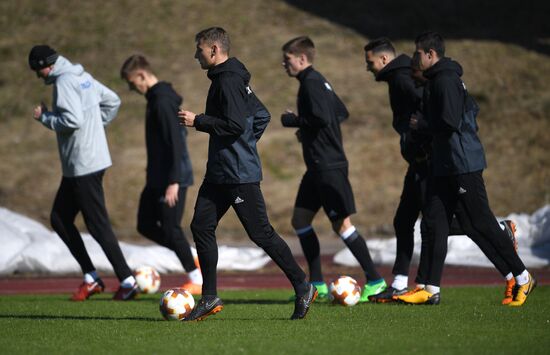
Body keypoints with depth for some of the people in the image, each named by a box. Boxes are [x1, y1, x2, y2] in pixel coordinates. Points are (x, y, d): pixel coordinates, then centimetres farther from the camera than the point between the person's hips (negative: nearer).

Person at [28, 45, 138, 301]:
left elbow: (73, 119, -26)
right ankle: (90, 277, 13)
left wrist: (45, 117, -11)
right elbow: (112, 101, 21)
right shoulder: (83, 77, 13)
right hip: (76, 167, 10)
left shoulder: (64, 82, -16)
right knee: (59, 219, 12)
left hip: (85, 165, -10)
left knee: (97, 225, -5)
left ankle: (127, 281, -1)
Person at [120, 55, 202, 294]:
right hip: (158, 178, 10)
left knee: (170, 227, -6)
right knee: (145, 225, 10)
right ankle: (192, 261, 16)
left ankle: (197, 280, 5)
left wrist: (173, 182, -25)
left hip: (173, 177, -10)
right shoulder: (155, 98, 13)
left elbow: (175, 142, -23)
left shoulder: (163, 101, -18)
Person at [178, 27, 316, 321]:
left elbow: (235, 125, -25)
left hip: (240, 175, -10)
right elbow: (261, 116, 22)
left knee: (261, 233, -4)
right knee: (201, 226, 4)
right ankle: (209, 298, 8)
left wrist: (197, 121, -18)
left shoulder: (228, 81, -16)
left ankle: (302, 288, 7)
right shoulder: (226, 78, 15)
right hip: (218, 172, 10)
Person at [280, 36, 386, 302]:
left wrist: (293, 120, -11)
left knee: (341, 224, -9)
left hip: (329, 166, -10)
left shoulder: (311, 82, -14)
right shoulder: (317, 81, 16)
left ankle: (375, 280, -6)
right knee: (300, 220, 10)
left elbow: (322, 118, -25)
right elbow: (342, 113, 23)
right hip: (318, 166, 10)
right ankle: (317, 284, 13)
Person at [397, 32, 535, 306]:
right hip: (445, 166, 10)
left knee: (482, 224, -5)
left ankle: (522, 279, 5)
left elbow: (449, 123, -23)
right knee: (435, 223, 5)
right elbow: (471, 110, 23)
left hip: (463, 166, -10)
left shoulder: (445, 80, -15)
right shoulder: (438, 79, 15)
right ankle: (431, 289, 5)